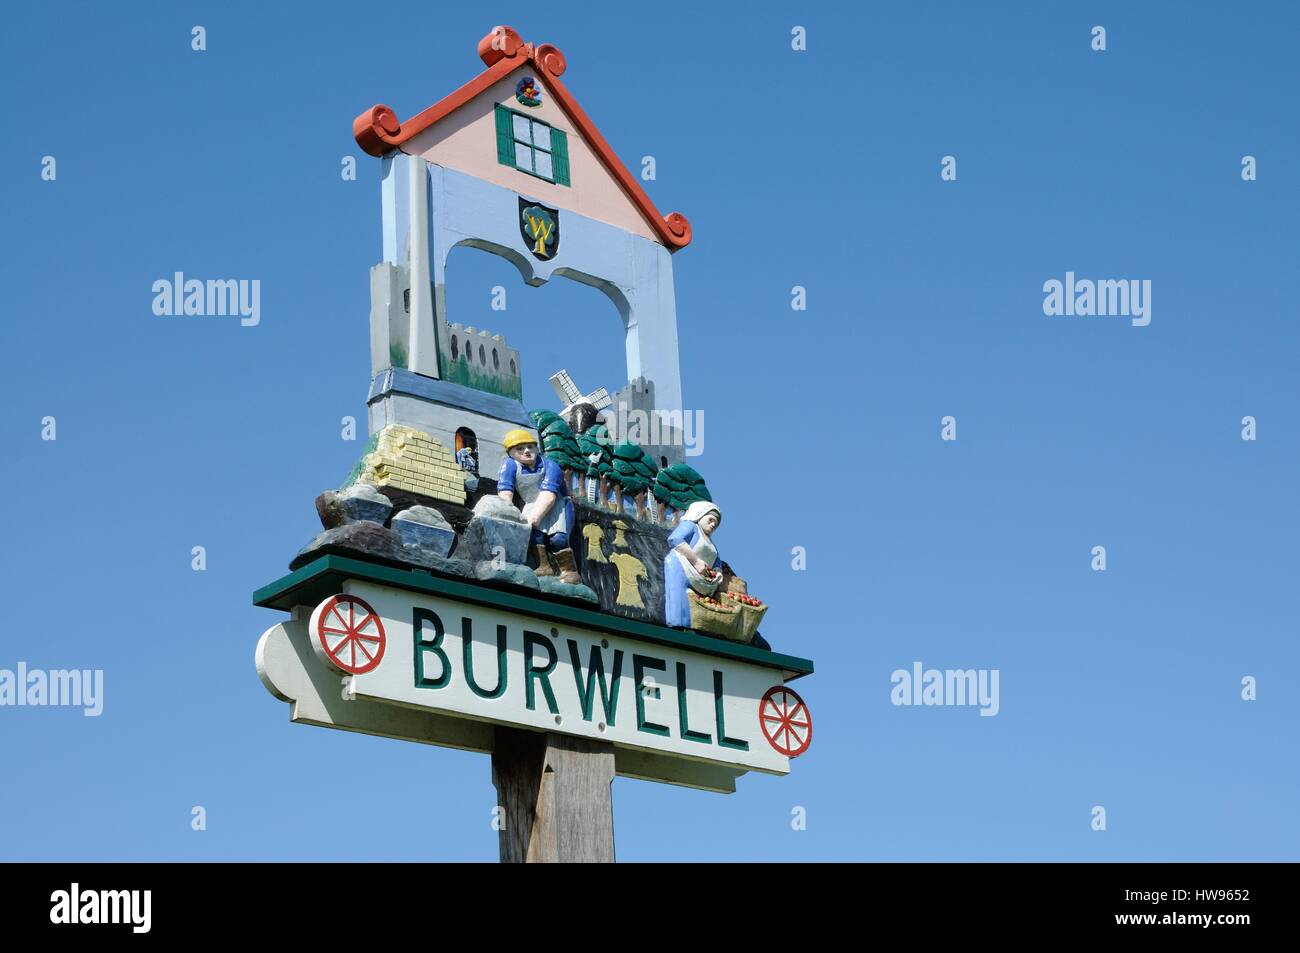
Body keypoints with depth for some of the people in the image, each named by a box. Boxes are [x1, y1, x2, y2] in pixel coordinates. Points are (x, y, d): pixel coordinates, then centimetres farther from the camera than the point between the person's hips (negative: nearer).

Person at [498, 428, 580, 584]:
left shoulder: (550, 466, -18)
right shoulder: (509, 465, -11)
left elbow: (548, 496, -31)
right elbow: (505, 494, -20)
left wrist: (535, 517, -44)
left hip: (558, 504, -2)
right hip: (532, 506, 2)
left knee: (557, 538, -26)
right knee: (532, 529, -29)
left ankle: (570, 571, -13)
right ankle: (544, 567, -24)